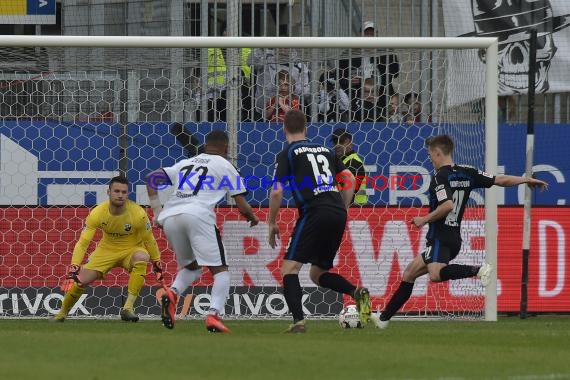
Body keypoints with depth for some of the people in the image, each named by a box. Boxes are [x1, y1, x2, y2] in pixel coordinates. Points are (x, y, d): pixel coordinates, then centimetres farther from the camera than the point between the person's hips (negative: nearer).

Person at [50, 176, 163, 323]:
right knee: (80, 280, -11)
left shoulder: (138, 214, -24)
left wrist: (157, 262, -2)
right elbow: (82, 243, -20)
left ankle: (128, 307, -32)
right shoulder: (97, 213, -21)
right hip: (106, 250, 1)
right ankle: (62, 313, 19)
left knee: (141, 258, -37)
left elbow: (149, 240, -7)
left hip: (131, 250, -1)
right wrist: (74, 267, -30)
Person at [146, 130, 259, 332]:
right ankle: (214, 314, -20)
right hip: (197, 215, -5)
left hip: (169, 217, 5)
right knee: (220, 270, 2)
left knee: (191, 266, 24)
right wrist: (253, 218, 34)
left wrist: (157, 210, 19)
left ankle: (172, 293, -6)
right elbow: (242, 204, 13)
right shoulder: (224, 165, 16)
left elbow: (152, 177, 20)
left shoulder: (185, 163, 29)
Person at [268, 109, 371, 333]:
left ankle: (298, 321, -22)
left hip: (314, 212, -6)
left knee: (289, 269, -4)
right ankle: (357, 292, -7)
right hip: (338, 214, 6)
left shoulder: (287, 154, 5)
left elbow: (277, 191, -4)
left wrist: (272, 223, 6)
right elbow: (349, 180, 18)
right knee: (318, 274, 18)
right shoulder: (325, 150, 23)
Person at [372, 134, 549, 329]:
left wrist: (424, 219, -13)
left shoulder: (440, 177, -10)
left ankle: (479, 270, -38)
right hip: (455, 238, 9)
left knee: (435, 274, -36)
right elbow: (500, 180, 11)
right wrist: (526, 179, 23)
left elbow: (448, 205, -25)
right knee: (410, 273, 17)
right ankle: (384, 318, 19)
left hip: (440, 238, -9)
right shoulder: (467, 173, 11)